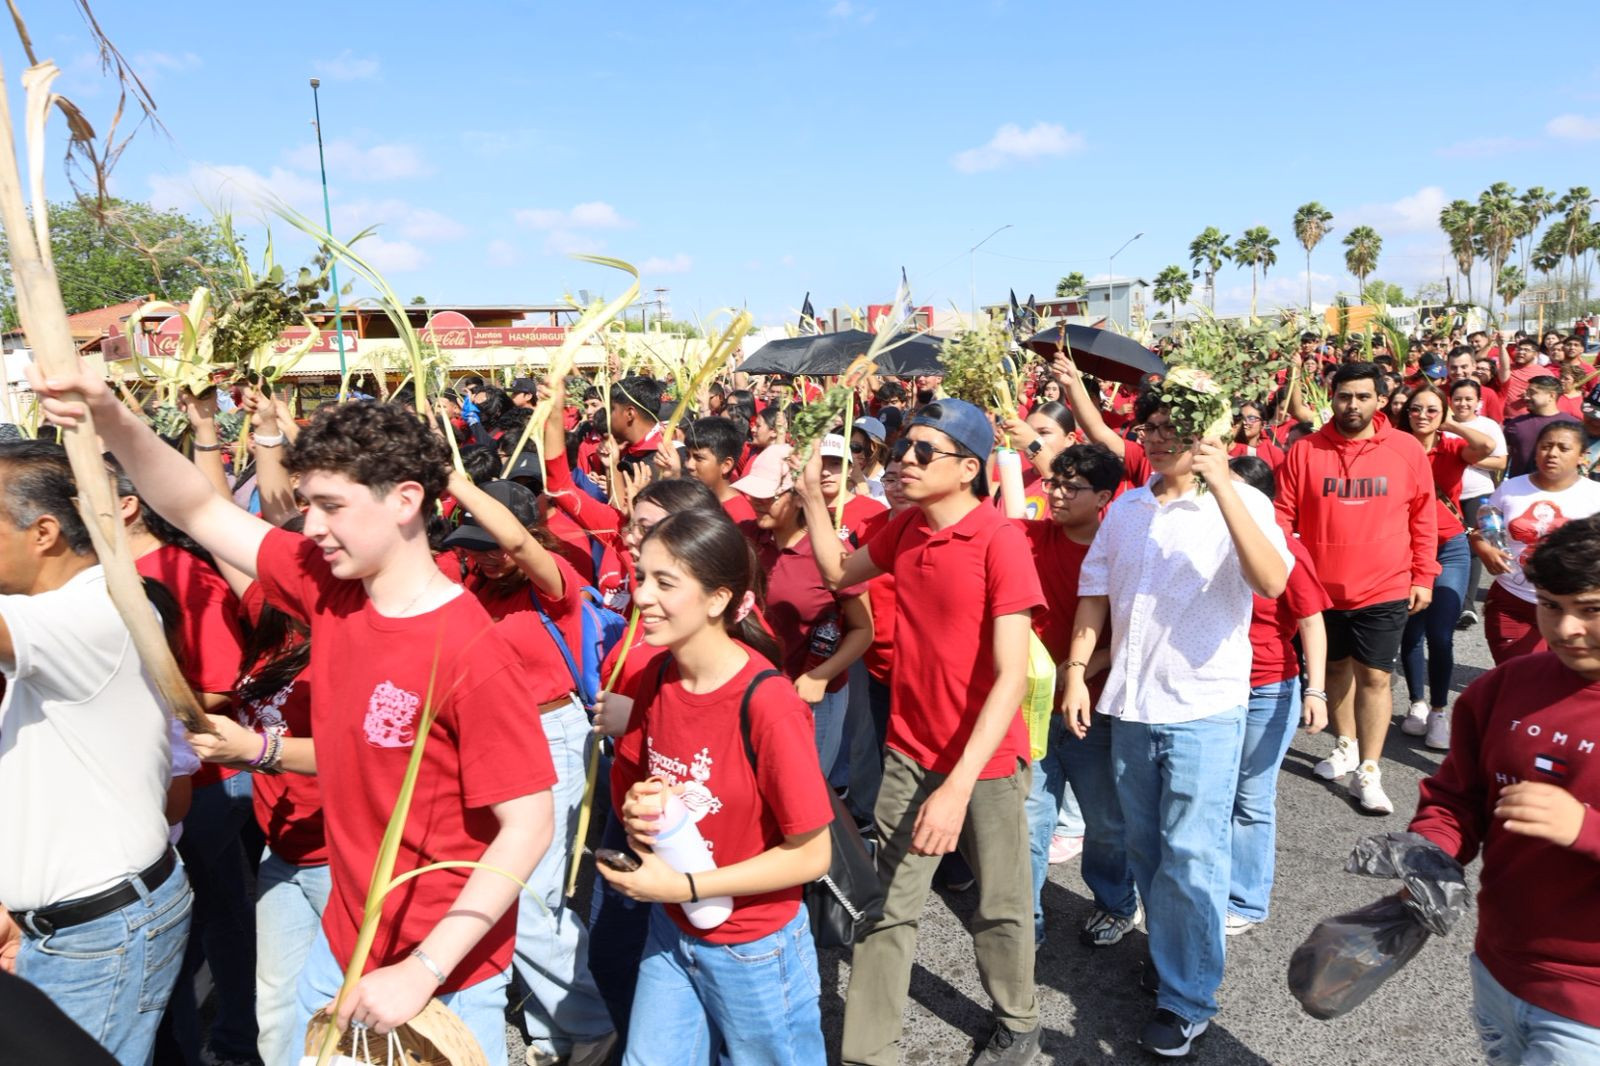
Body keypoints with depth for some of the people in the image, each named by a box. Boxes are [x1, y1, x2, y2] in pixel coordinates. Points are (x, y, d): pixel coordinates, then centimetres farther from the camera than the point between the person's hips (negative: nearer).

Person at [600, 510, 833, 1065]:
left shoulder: (768, 705, -28)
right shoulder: (657, 677, -8)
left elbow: (811, 855, -22)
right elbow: (627, 776, 9)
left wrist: (683, 886, -22)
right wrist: (634, 809, -15)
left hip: (754, 951, -5)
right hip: (670, 933, 5)